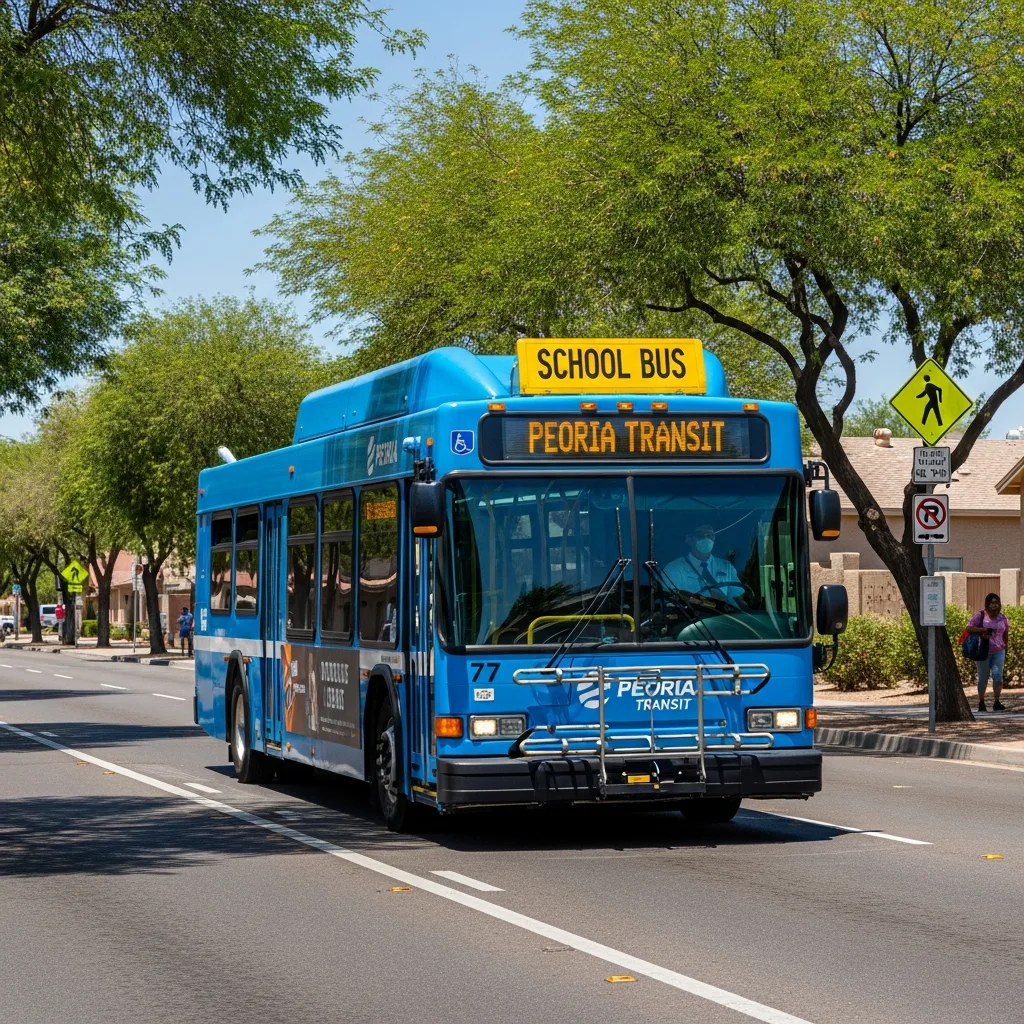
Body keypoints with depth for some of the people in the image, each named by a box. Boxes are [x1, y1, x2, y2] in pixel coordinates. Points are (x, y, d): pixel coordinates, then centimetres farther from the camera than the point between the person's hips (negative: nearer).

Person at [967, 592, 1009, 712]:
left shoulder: (1003, 618, 6)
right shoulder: (980, 615, -5)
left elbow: (1006, 635, 17)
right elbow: (969, 628, -11)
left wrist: (1004, 647, 19)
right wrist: (983, 630, -22)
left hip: (999, 652, 2)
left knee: (997, 675, -10)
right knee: (983, 677, 5)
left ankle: (996, 703, -7)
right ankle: (981, 703, 17)